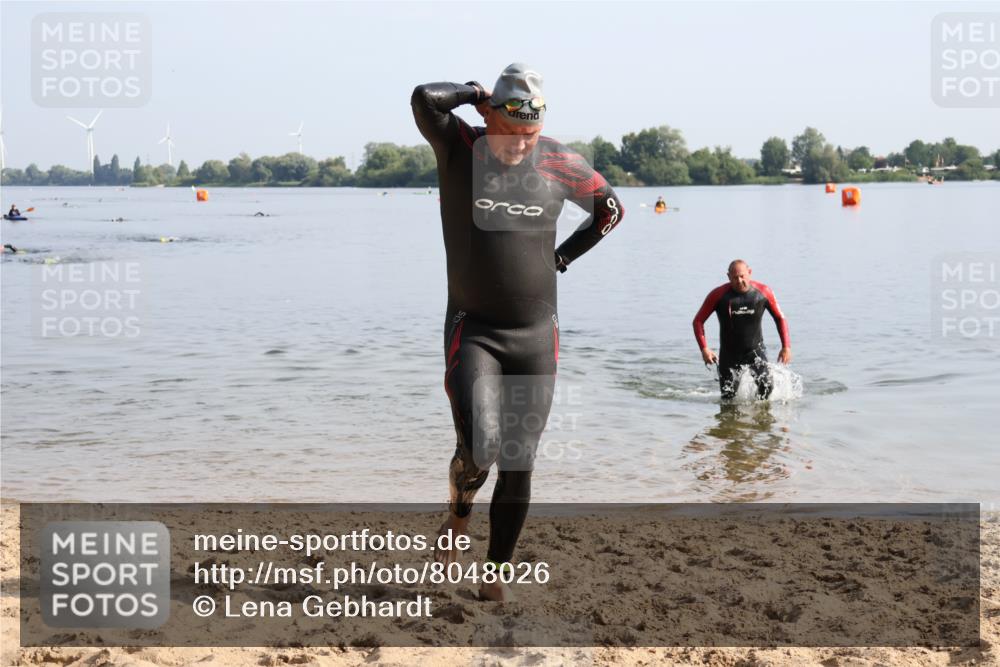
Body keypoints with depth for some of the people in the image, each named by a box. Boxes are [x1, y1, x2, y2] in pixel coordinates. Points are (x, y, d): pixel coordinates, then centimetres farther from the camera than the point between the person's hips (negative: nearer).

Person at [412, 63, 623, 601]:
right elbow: (425, 98, -26)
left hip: (537, 335, 3)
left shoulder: (560, 164, 0)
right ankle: (457, 517, 16)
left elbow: (611, 209, 17)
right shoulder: (458, 147, -6)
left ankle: (496, 573, 21)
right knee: (478, 448, -19)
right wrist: (474, 92, -8)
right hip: (473, 331, -2)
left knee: (518, 465, 4)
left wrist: (562, 257, 10)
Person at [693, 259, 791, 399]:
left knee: (767, 387, -20)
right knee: (728, 398, 2)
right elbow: (698, 321, -5)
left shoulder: (763, 292, -8)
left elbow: (780, 318, 5)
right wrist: (704, 349, -18)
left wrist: (786, 346, -4)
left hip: (756, 350, 0)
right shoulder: (718, 295, -13)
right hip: (729, 354, 0)